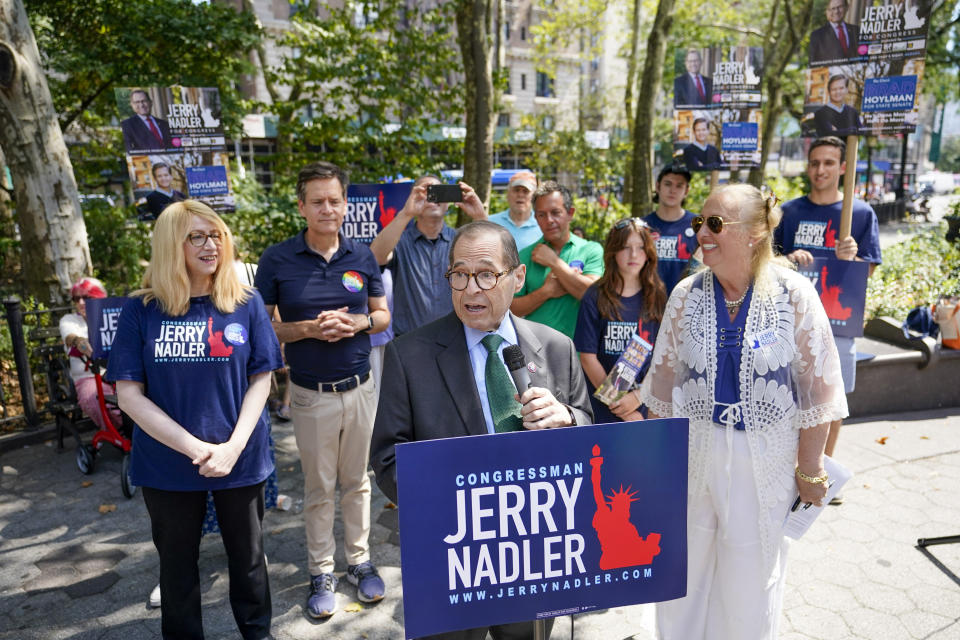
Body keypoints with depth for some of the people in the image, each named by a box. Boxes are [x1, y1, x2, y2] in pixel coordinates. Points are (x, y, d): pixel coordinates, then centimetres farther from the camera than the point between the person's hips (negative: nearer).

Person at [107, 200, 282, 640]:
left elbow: (261, 379, -2)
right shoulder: (141, 310, -6)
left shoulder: (246, 305, -4)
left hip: (240, 459, 0)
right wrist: (193, 447, -16)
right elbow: (129, 394, -7)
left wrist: (233, 446, -15)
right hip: (167, 463, 0)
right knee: (176, 561, 18)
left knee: (247, 555, 16)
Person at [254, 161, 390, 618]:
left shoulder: (362, 256, 0)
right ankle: (321, 572, 28)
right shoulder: (277, 259, -7)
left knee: (356, 482, 15)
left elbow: (383, 315, 9)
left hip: (360, 387, 2)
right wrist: (308, 329, -19)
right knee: (318, 488, 11)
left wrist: (358, 323, -13)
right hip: (311, 393, -2)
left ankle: (359, 561, 32)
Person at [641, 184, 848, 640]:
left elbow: (818, 388, -6)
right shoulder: (687, 295, -5)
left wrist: (809, 469, -3)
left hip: (763, 459, -1)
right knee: (684, 568, 16)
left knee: (750, 574, 15)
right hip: (692, 450, 2)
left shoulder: (794, 295, -11)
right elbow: (664, 379, 3)